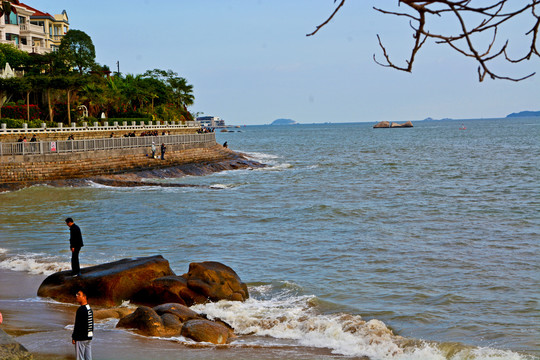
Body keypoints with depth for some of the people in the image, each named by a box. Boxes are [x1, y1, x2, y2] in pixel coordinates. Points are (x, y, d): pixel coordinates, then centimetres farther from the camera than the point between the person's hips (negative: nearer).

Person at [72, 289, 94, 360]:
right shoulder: (90, 309, 11)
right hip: (89, 337, 8)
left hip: (81, 338, -8)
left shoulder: (81, 309, -16)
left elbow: (77, 325, -17)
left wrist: (73, 337, -12)